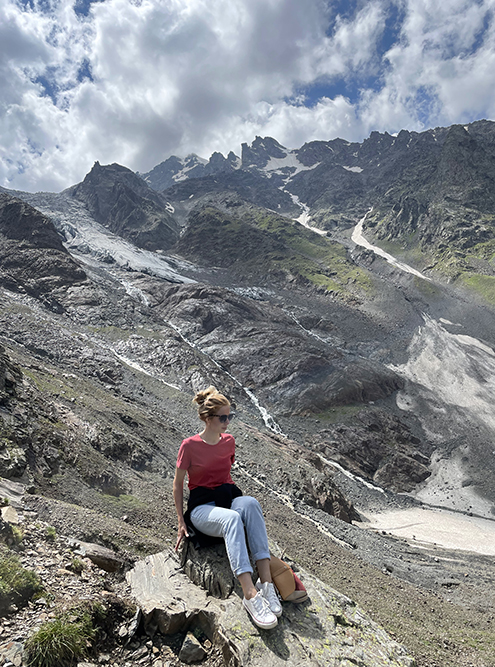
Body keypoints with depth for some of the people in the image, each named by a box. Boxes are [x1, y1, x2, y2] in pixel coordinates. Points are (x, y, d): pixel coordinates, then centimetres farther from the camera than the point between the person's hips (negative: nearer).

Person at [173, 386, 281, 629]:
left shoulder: (228, 441, 7)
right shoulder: (190, 445, -7)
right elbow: (177, 485, 0)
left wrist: (231, 495, 15)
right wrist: (181, 523, -2)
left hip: (229, 496, 4)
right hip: (202, 506, -3)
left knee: (250, 503, -35)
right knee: (232, 518, -39)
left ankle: (266, 582, -41)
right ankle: (250, 594, -47)